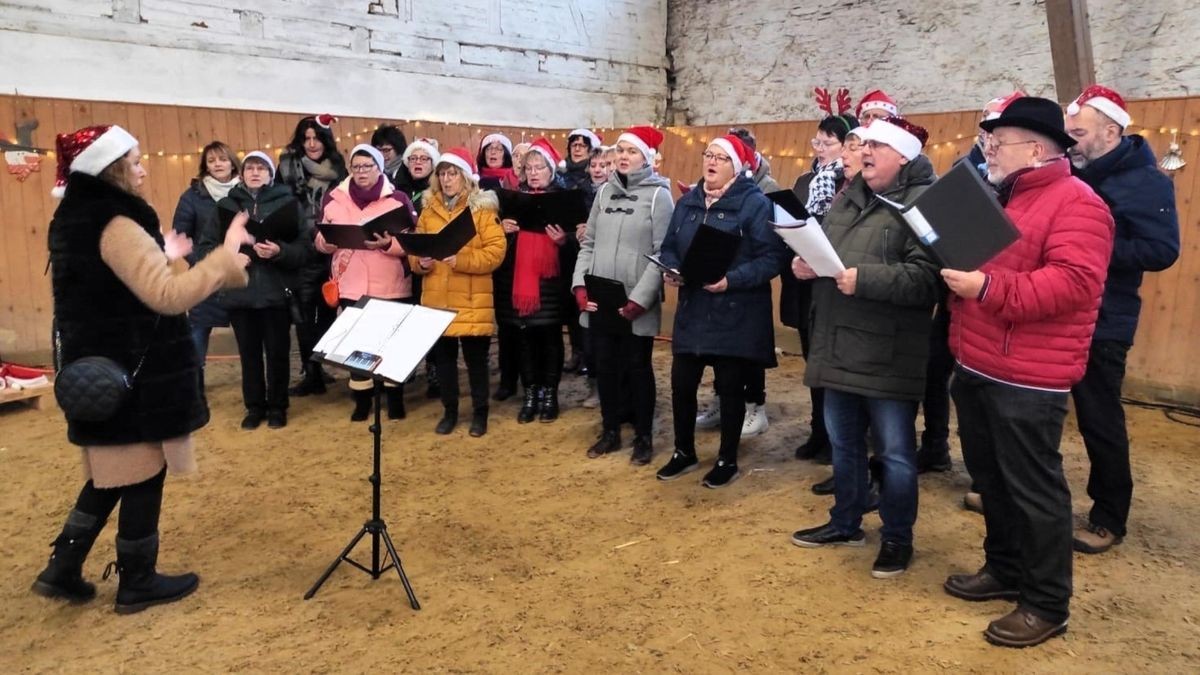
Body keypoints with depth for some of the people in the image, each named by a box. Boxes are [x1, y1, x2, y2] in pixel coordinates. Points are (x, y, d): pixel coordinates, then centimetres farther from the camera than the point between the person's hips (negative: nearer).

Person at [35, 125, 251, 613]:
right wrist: (227, 253, -27)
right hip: (133, 372, -9)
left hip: (99, 367, 9)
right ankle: (137, 583, 17)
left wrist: (162, 257, 23)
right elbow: (168, 297, -29)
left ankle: (62, 568, 24)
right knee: (142, 473, 4)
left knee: (112, 472, 20)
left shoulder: (74, 220, 10)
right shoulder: (117, 226, -20)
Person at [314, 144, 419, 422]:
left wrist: (388, 244, -24)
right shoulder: (334, 199, 7)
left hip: (391, 287, -2)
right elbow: (321, 244, 9)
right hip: (351, 285, 2)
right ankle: (362, 398, 22)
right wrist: (328, 237, -14)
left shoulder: (399, 199, -1)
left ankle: (395, 397, 21)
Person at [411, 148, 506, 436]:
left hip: (471, 301, -4)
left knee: (475, 358, 5)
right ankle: (450, 410, 27)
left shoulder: (482, 209, -3)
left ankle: (480, 412, 21)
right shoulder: (429, 209, 11)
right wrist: (420, 262, -8)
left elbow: (496, 251, -12)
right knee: (443, 357, 12)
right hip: (436, 299, 4)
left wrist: (461, 260, -23)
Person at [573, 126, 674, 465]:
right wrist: (580, 285, -2)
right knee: (605, 366, 12)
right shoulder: (605, 191, 11)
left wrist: (640, 299, -18)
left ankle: (643, 438, 20)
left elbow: (662, 254, -11)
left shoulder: (658, 195, -5)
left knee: (637, 368, 6)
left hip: (636, 304, -5)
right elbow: (588, 243, 11)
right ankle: (610, 431, 28)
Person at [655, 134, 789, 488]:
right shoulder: (687, 202, 10)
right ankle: (684, 452, 28)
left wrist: (732, 280, -24)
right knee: (681, 384, 7)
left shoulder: (755, 203, -8)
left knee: (730, 388, 7)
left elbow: (774, 256, -14)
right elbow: (669, 247, 15)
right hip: (692, 311, 5)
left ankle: (727, 461, 24)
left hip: (735, 316, -5)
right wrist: (670, 270, -7)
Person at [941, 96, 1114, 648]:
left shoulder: (1076, 203, -13)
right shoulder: (995, 195, 16)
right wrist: (953, 266, 6)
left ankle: (1047, 603, 15)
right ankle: (1004, 569, 35)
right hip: (975, 366, 9)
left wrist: (988, 288, -28)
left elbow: (1073, 284, -25)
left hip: (1027, 378, -9)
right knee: (989, 477, 18)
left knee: (1032, 489, 1)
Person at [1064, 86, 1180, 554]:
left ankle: (1109, 518, 18)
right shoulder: (1071, 176, 10)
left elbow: (1163, 250, -20)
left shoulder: (1145, 182, -10)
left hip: (1100, 325, -7)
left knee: (1100, 421, 3)